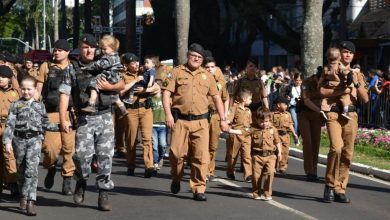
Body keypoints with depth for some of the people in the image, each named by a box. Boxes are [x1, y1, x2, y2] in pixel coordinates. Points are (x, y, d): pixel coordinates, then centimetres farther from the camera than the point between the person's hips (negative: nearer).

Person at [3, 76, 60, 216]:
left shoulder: (40, 106, 9)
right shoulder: (16, 105, 5)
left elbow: (45, 124, 18)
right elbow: (10, 124, 0)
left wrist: (59, 127, 10)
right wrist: (7, 142, -8)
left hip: (35, 139, -1)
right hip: (19, 140, 1)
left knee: (31, 170, -14)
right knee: (21, 170, 11)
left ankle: (30, 201, -19)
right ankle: (23, 197, 28)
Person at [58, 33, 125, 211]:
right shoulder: (72, 69, 4)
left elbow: (122, 85, 16)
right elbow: (64, 94, -2)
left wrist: (109, 87, -7)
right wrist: (63, 119, -11)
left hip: (105, 117, 2)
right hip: (84, 119, -2)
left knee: (105, 156, -1)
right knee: (82, 154, -13)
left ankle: (103, 194, 7)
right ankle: (81, 182, 17)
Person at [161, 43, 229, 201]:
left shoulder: (207, 76, 13)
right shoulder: (177, 72, 4)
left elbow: (216, 97, 16)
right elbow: (166, 93, -3)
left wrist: (223, 119, 11)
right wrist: (168, 114, -14)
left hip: (200, 121, 2)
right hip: (180, 120, -2)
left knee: (201, 156, -5)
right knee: (177, 153, -2)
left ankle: (199, 189, 2)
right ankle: (176, 179, 26)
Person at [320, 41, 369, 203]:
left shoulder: (357, 74, 16)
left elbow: (365, 99, 8)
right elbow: (322, 91, -10)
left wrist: (356, 84, -6)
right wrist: (343, 90, -17)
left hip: (351, 115, 4)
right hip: (334, 113, -4)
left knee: (347, 153, 2)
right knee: (336, 147, -22)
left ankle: (340, 190, 10)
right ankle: (330, 184, -6)